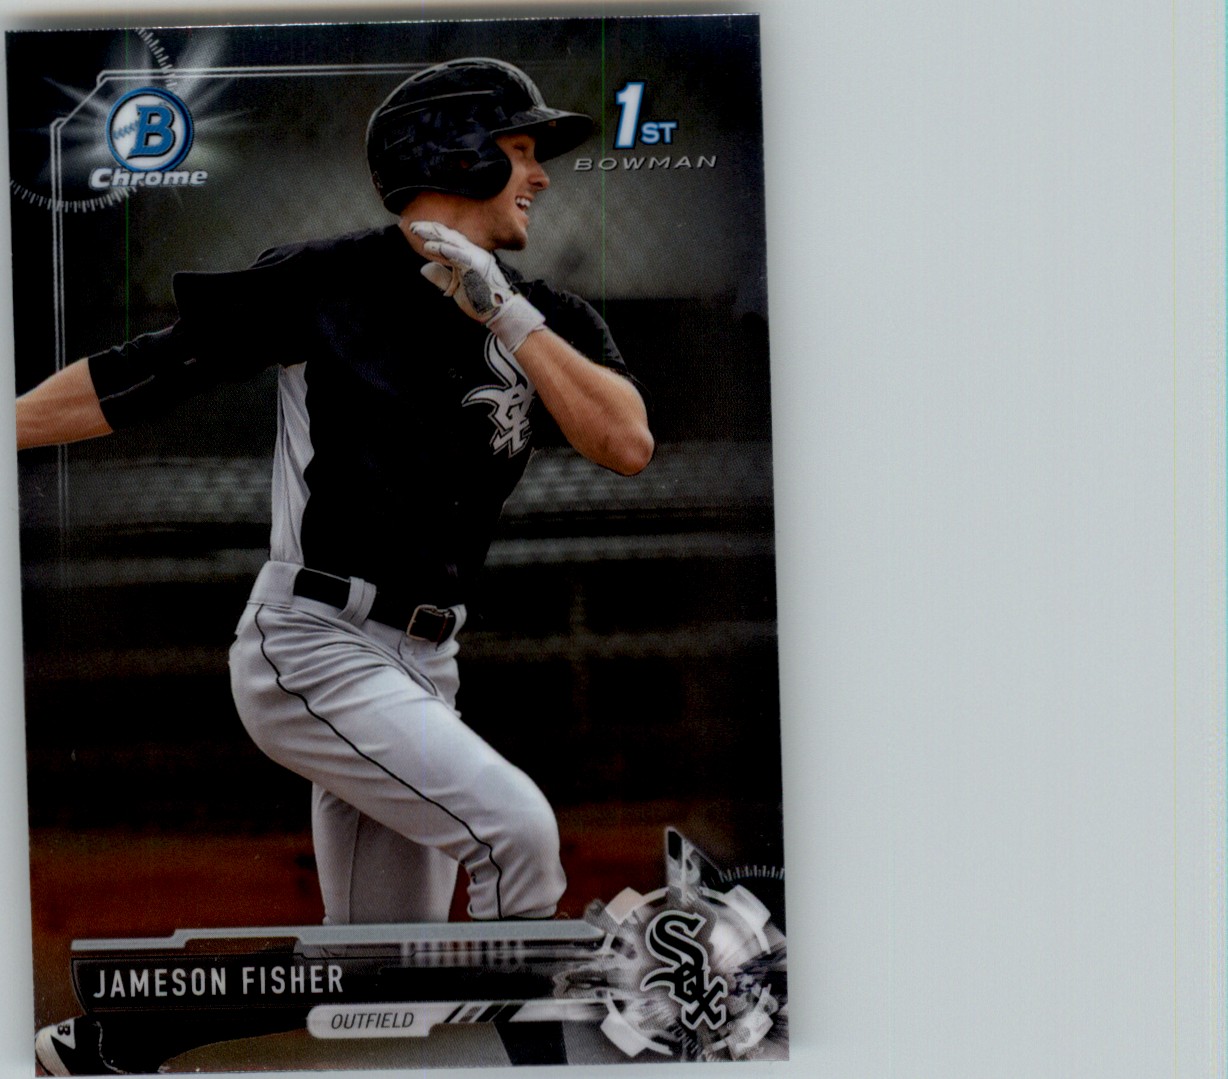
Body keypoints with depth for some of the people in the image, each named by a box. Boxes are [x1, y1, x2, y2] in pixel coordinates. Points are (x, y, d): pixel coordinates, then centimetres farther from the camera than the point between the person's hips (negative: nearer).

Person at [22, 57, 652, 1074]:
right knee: (513, 825, -21)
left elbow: (627, 443, -8)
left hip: (420, 669, 7)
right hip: (312, 650, -7)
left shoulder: (546, 319, 8)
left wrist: (504, 315, -13)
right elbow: (135, 377, -3)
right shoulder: (326, 280, -6)